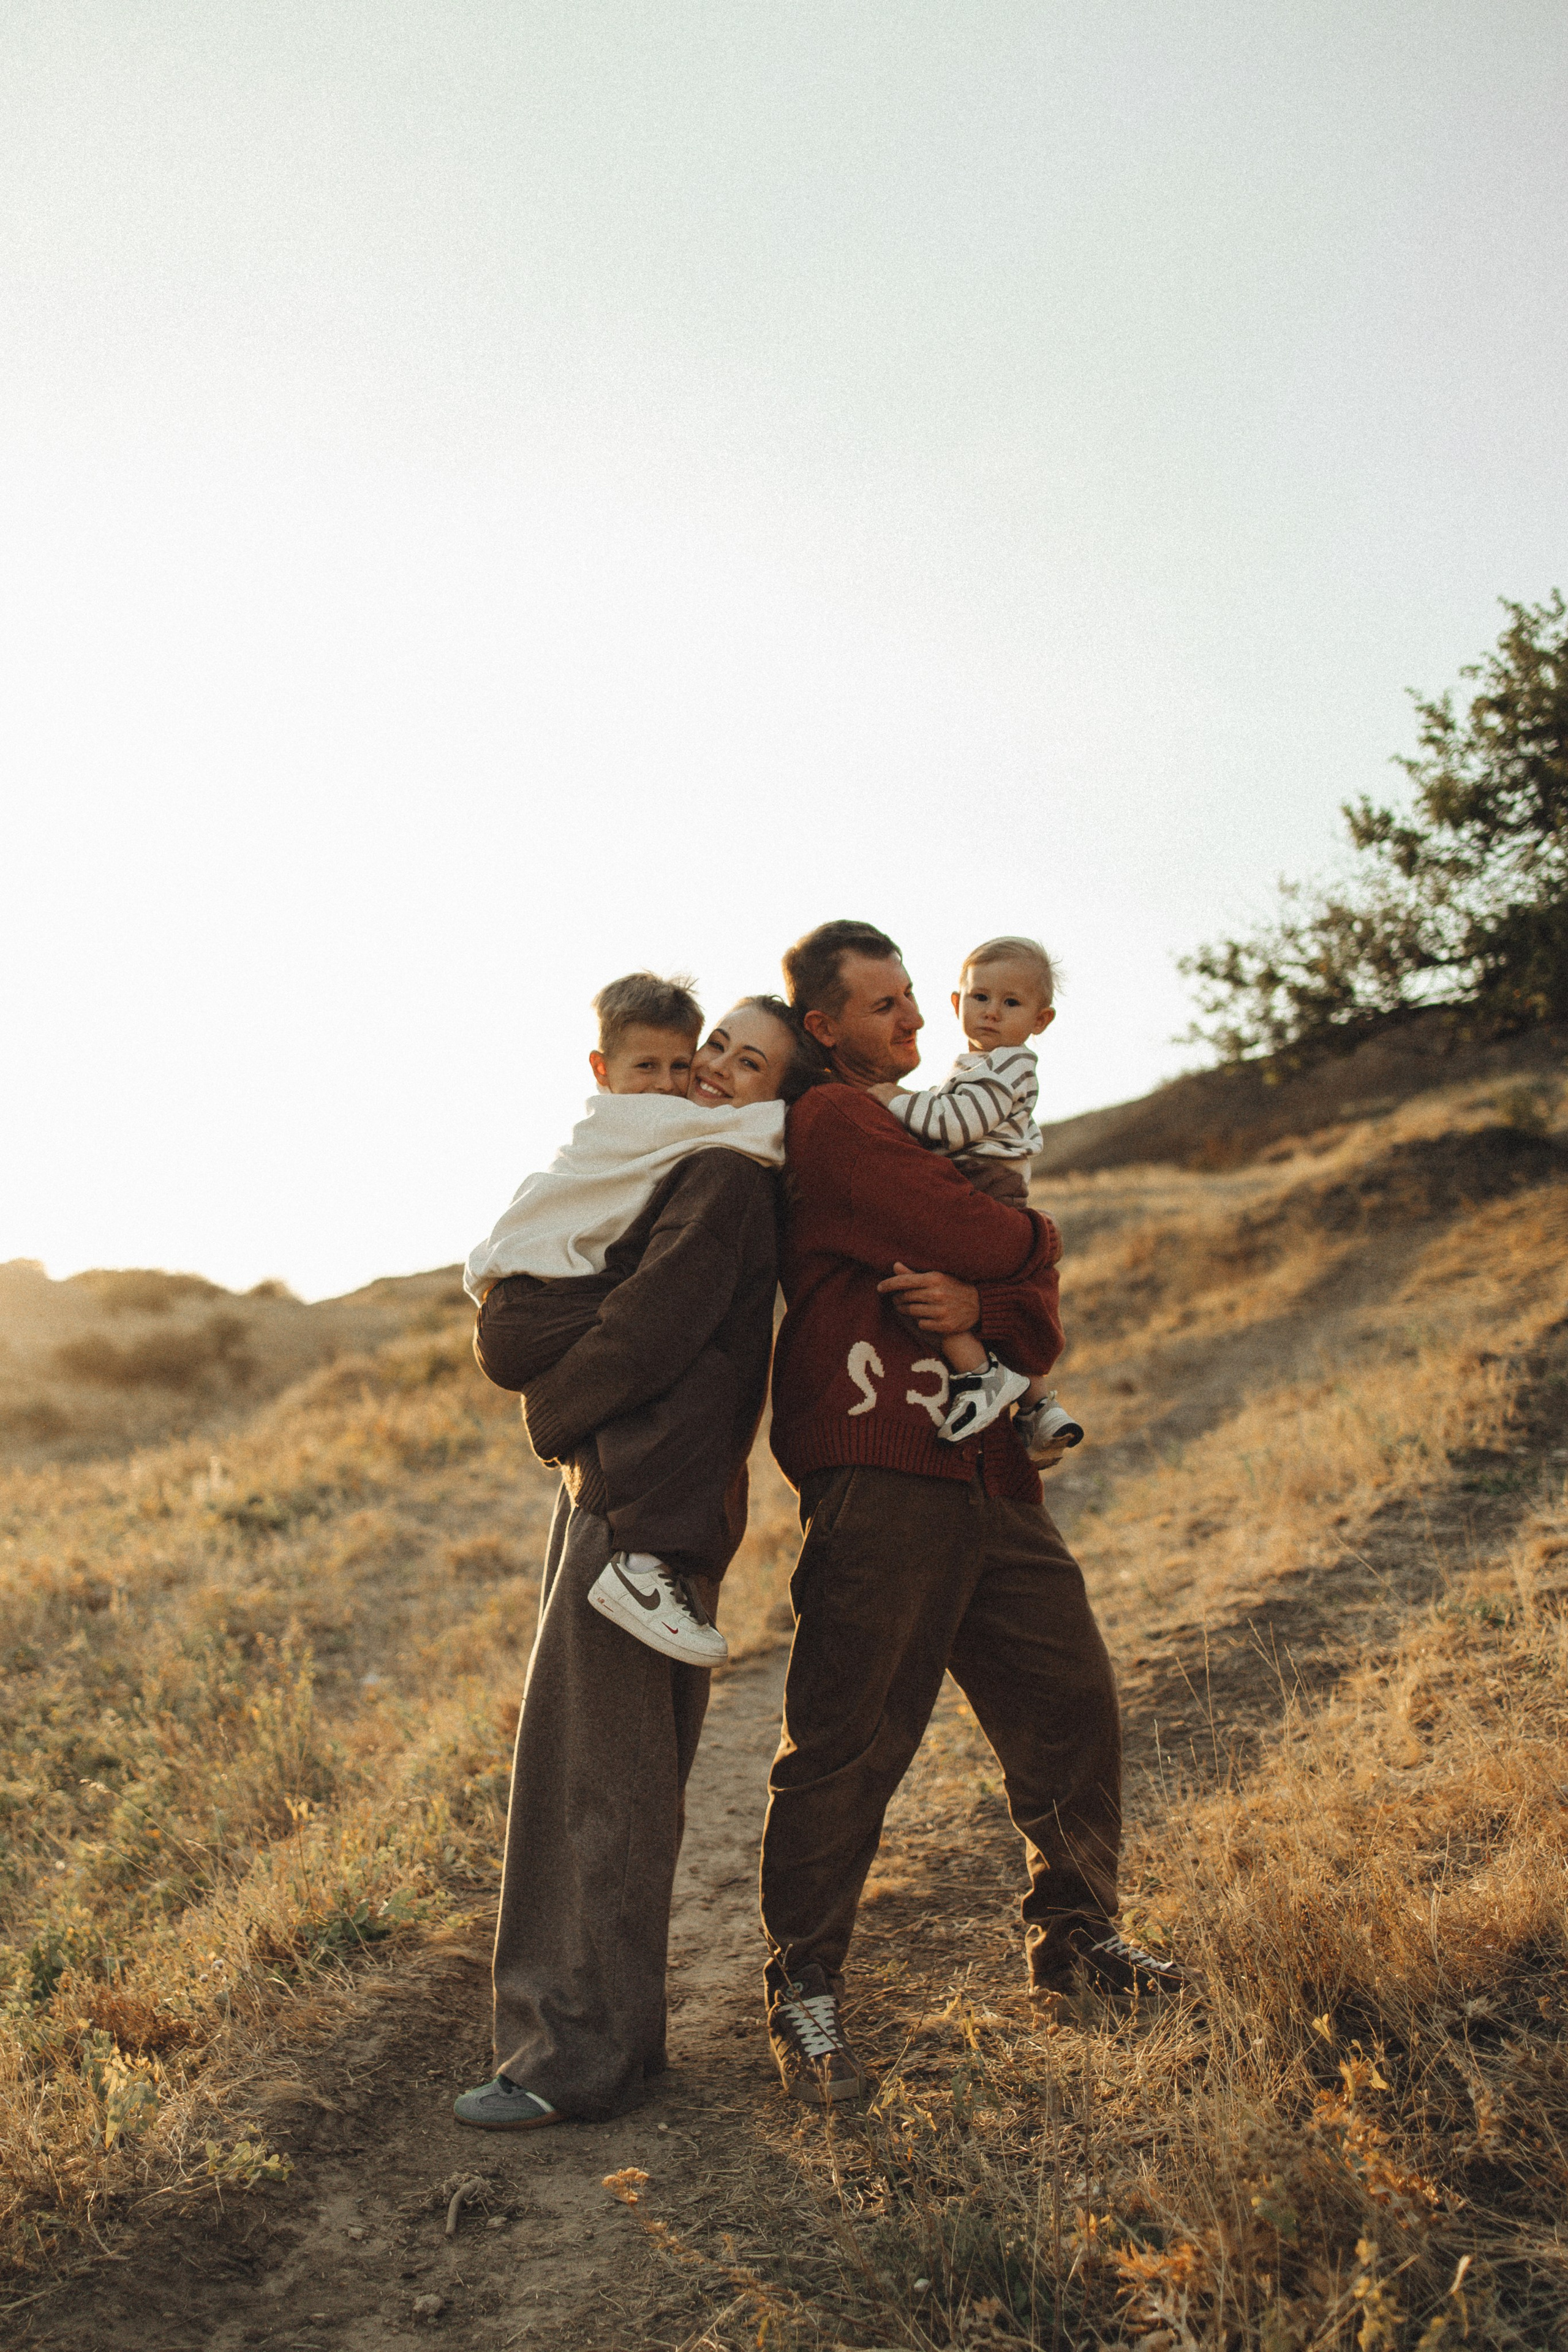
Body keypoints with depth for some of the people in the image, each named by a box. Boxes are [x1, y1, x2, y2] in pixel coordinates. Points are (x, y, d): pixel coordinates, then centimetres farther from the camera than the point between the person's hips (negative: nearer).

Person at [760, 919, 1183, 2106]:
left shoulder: (933, 1129, 23)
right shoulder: (831, 1122, -4)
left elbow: (1042, 1322, 14)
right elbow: (983, 1240, -17)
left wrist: (982, 1304, -10)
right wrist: (1032, 1239, 7)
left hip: (990, 1473, 8)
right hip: (880, 1476, -8)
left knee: (1072, 1700, 11)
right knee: (847, 1744, -3)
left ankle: (1075, 1939, 28)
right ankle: (805, 1988, 11)